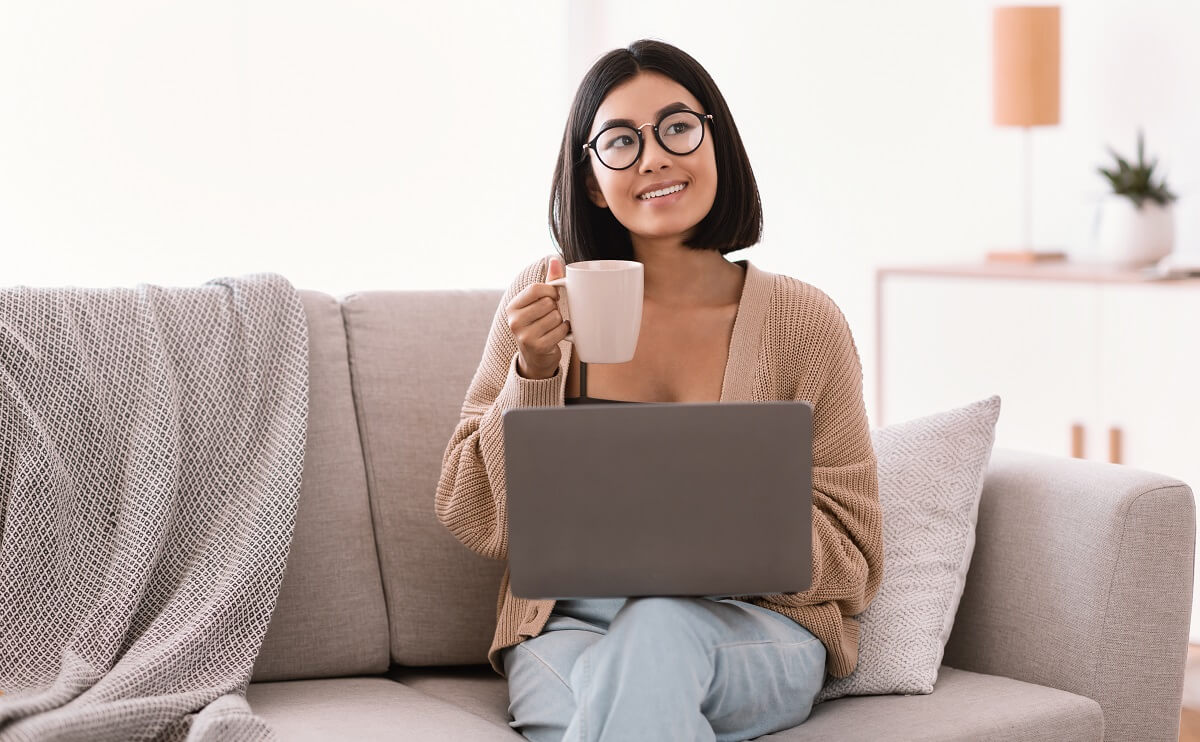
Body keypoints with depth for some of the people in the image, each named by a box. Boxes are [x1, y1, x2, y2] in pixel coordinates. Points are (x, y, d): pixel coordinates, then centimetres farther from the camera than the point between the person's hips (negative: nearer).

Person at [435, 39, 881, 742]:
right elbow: (477, 521, 3)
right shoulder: (545, 300, 4)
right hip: (569, 624, 0)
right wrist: (533, 374, -12)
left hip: (752, 630, 0)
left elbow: (850, 558, 1)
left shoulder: (802, 321, 0)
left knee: (656, 629, -34)